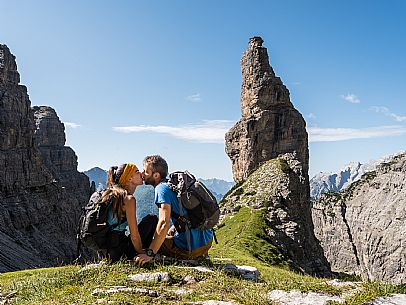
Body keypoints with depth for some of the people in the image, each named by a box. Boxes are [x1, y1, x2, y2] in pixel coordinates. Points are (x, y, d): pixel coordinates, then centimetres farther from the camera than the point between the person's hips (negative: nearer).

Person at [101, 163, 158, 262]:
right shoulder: (129, 198, -16)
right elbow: (134, 235, -17)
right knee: (152, 219, -1)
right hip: (119, 249, -9)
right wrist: (143, 254, -3)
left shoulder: (110, 193, 12)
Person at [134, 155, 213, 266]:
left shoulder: (162, 188, -15)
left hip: (191, 247, -9)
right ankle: (201, 255, 17)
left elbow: (164, 223, -25)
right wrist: (173, 229, 27)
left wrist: (149, 254, -24)